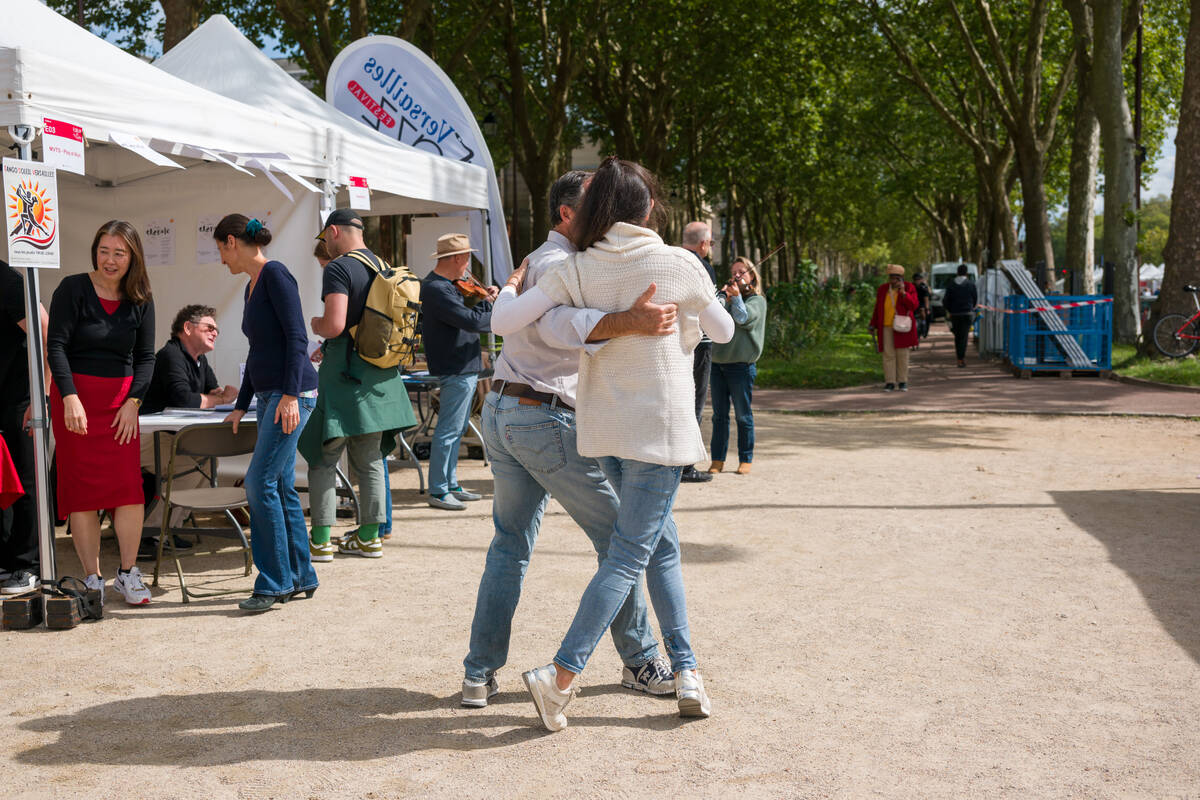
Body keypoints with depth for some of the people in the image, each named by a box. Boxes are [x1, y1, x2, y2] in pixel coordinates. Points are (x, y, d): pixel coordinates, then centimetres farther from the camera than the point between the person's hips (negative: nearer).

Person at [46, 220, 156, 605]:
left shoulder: (140, 300, 5)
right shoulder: (73, 289, -4)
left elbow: (145, 356, 8)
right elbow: (56, 345, -8)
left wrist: (133, 402, -4)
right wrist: (70, 398, -18)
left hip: (121, 400, 3)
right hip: (75, 397, -2)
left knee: (129, 484, -6)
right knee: (82, 488, -1)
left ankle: (128, 572, 6)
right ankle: (92, 578, 7)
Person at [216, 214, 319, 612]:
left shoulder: (275, 275, -9)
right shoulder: (251, 287, 18)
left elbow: (296, 338, -17)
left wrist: (290, 395, -22)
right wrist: (240, 406, 26)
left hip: (292, 393, -9)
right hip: (268, 396, 9)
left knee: (261, 483, -10)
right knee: (281, 486, 9)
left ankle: (276, 582, -3)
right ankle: (300, 577, 16)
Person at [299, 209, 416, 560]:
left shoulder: (339, 268, -12)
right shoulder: (382, 266, 12)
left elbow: (335, 324, -23)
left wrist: (315, 324, 1)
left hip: (345, 373, -8)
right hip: (380, 374, 8)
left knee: (323, 457, 1)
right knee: (370, 459, 13)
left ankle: (320, 540, 2)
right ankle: (369, 536, 19)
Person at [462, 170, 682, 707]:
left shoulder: (538, 262, 22)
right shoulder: (555, 262, -12)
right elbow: (557, 325, -33)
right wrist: (629, 322, -46)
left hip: (500, 413, 10)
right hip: (546, 420, -10)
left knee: (510, 545, 11)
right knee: (618, 535, 3)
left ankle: (479, 675, 10)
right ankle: (639, 661, 14)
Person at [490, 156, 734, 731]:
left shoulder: (575, 271, -3)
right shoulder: (678, 265, -8)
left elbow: (504, 321, -9)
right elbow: (723, 332, 6)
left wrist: (514, 283, 12)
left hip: (604, 426, 5)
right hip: (659, 424, -5)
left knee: (662, 544, 16)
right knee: (629, 554, -1)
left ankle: (685, 672, 19)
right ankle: (560, 677, -7)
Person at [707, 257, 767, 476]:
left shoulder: (757, 300, 2)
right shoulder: (728, 298, 16)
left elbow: (743, 318, -16)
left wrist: (736, 296, -13)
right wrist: (723, 295, -6)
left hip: (741, 365, -5)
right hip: (718, 363, 5)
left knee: (743, 415, 3)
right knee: (719, 415, 7)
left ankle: (745, 460, 12)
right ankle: (717, 459, 13)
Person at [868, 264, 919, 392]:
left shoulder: (909, 288, -3)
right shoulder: (882, 290, 5)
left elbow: (913, 305, -13)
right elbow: (877, 309, 11)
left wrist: (903, 293, -23)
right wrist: (873, 325, 8)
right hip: (886, 327, 2)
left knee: (902, 354, 1)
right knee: (888, 354, -2)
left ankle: (903, 382, 9)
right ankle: (890, 383, 0)